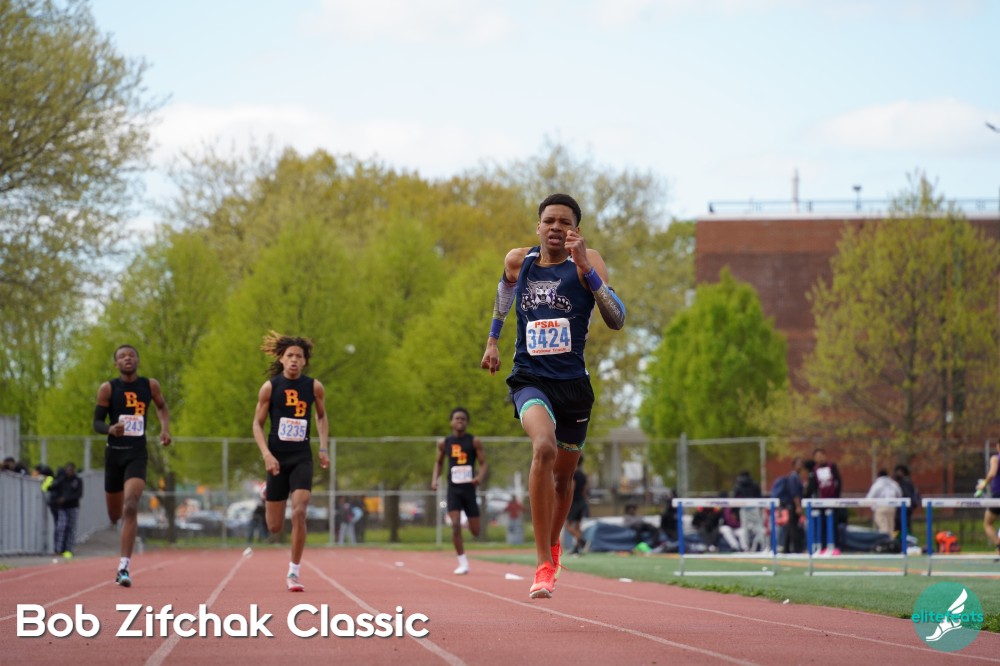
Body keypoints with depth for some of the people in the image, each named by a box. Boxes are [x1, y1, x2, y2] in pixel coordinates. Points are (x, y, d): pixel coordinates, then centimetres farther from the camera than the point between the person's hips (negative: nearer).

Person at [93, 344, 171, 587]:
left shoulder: (150, 385, 4)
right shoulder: (108, 389, -1)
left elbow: (162, 407, 23)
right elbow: (97, 422, -1)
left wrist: (165, 428, 5)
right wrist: (111, 429, -23)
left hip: (138, 454, -1)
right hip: (114, 453, 1)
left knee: (130, 507, -21)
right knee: (115, 515, 9)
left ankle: (124, 567, -23)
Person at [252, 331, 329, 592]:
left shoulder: (314, 387, 0)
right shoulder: (270, 387, -4)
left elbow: (321, 417, 17)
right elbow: (257, 424, 0)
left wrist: (324, 448, 7)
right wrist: (266, 455, -13)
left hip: (302, 457, 0)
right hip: (277, 458, 0)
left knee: (299, 513, -18)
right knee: (275, 527, 5)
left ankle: (293, 573, -8)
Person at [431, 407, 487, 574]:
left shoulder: (474, 441, -2)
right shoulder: (444, 442, 4)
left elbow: (483, 463, -1)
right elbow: (438, 462, 18)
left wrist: (480, 477, -23)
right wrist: (434, 479, 1)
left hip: (469, 488, 0)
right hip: (453, 489, 0)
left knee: (475, 531, 3)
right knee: (455, 525, -17)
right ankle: (463, 563, -9)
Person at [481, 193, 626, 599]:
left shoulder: (588, 263, -6)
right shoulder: (518, 261, 2)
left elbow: (617, 320, -18)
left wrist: (586, 268, -27)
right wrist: (492, 340, 26)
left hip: (573, 382, 1)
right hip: (529, 379, -1)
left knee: (563, 475, 17)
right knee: (544, 447, -31)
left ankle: (553, 544, 51)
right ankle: (543, 565, -27)